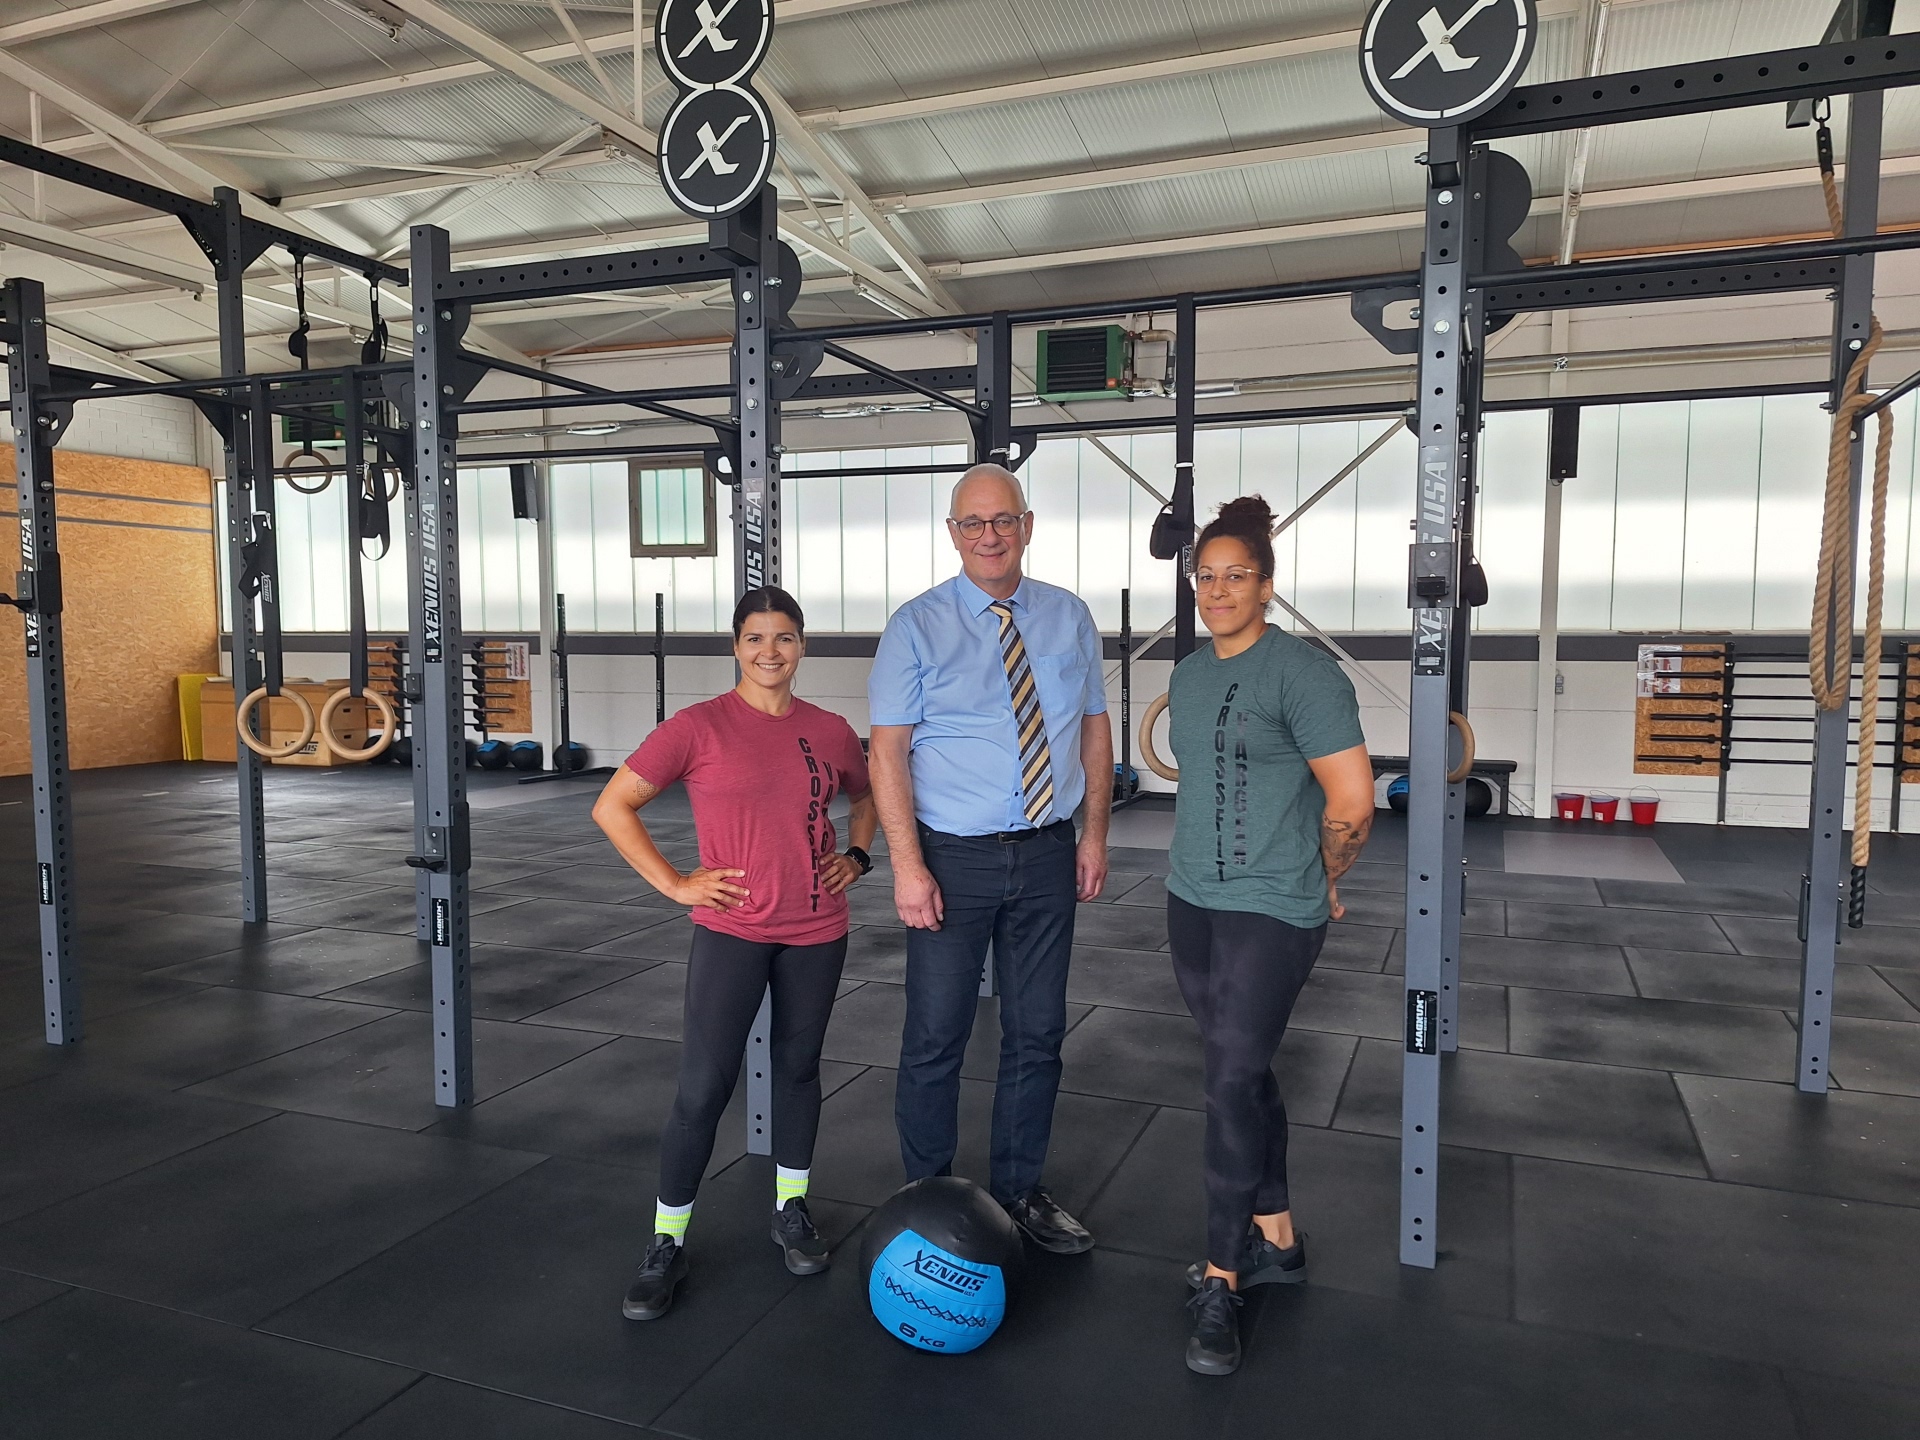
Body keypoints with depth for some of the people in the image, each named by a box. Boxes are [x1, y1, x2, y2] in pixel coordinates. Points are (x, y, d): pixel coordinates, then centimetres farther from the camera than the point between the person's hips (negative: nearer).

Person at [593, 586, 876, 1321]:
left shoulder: (830, 731, 3)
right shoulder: (699, 727, -9)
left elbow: (865, 797, 23)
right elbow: (612, 806, -6)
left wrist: (857, 855, 6)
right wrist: (674, 883, -9)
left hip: (817, 932, 4)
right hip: (732, 930, -3)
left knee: (798, 1067, 16)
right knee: (703, 1086, -2)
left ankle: (792, 1212, 35)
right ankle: (667, 1243, 16)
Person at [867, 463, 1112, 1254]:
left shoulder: (1069, 617, 5)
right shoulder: (917, 626, -6)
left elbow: (1095, 727, 9)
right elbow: (887, 749, -10)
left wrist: (1095, 834, 3)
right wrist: (908, 866, -16)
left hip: (1047, 856, 3)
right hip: (954, 858, -3)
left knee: (1037, 1033, 14)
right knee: (935, 1038, 6)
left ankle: (1019, 1189, 33)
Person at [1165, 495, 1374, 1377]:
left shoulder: (1303, 673, -13)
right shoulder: (1188, 676, 9)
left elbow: (1351, 800, -13)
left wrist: (1320, 880, -1)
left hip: (1271, 913, -7)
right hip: (1192, 905, 7)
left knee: (1232, 1081, -7)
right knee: (1244, 1072, 15)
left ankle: (1221, 1281, 7)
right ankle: (1277, 1239, 31)